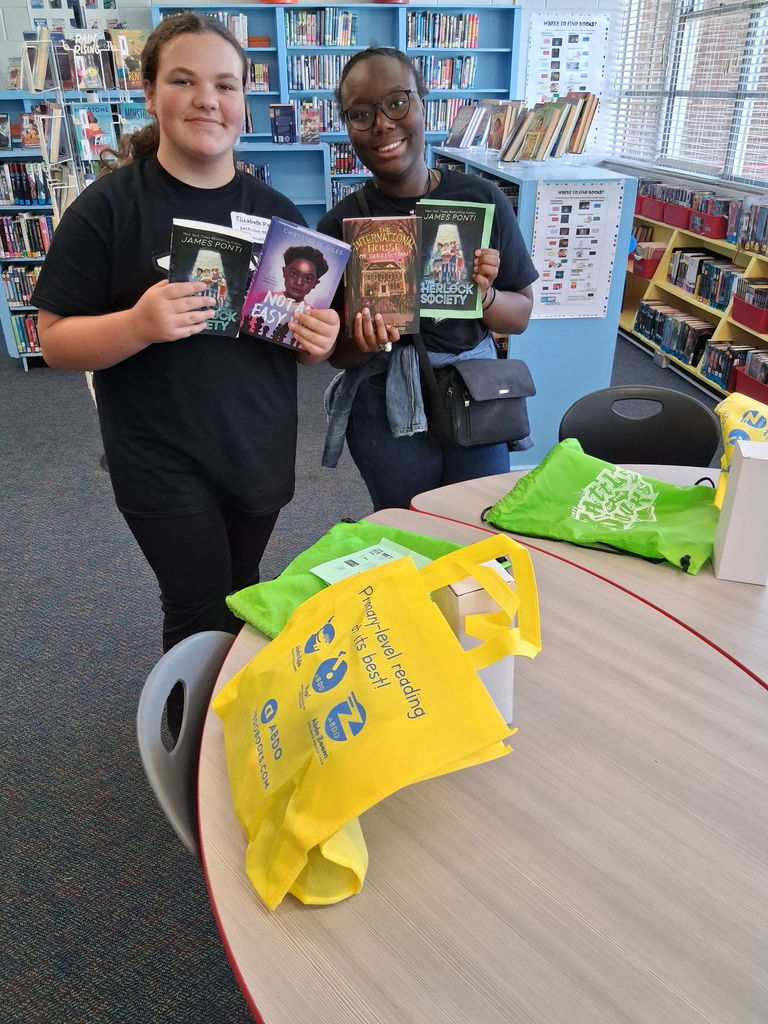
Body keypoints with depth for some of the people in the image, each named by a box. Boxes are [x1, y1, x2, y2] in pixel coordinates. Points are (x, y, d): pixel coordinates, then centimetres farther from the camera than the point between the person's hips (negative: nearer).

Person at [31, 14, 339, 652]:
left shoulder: (278, 212, 3)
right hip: (163, 460, -4)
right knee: (203, 621, 1)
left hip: (260, 451, 4)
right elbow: (55, 341, -9)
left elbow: (309, 342, 10)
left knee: (244, 606, 17)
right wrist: (138, 325, -28)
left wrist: (318, 342, -14)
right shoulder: (109, 206, -9)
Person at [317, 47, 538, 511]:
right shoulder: (341, 225, -6)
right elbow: (337, 353, -1)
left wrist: (485, 295, -17)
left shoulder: (482, 199, -3)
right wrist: (362, 344, -23)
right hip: (386, 408, -1)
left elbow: (521, 316, 3)